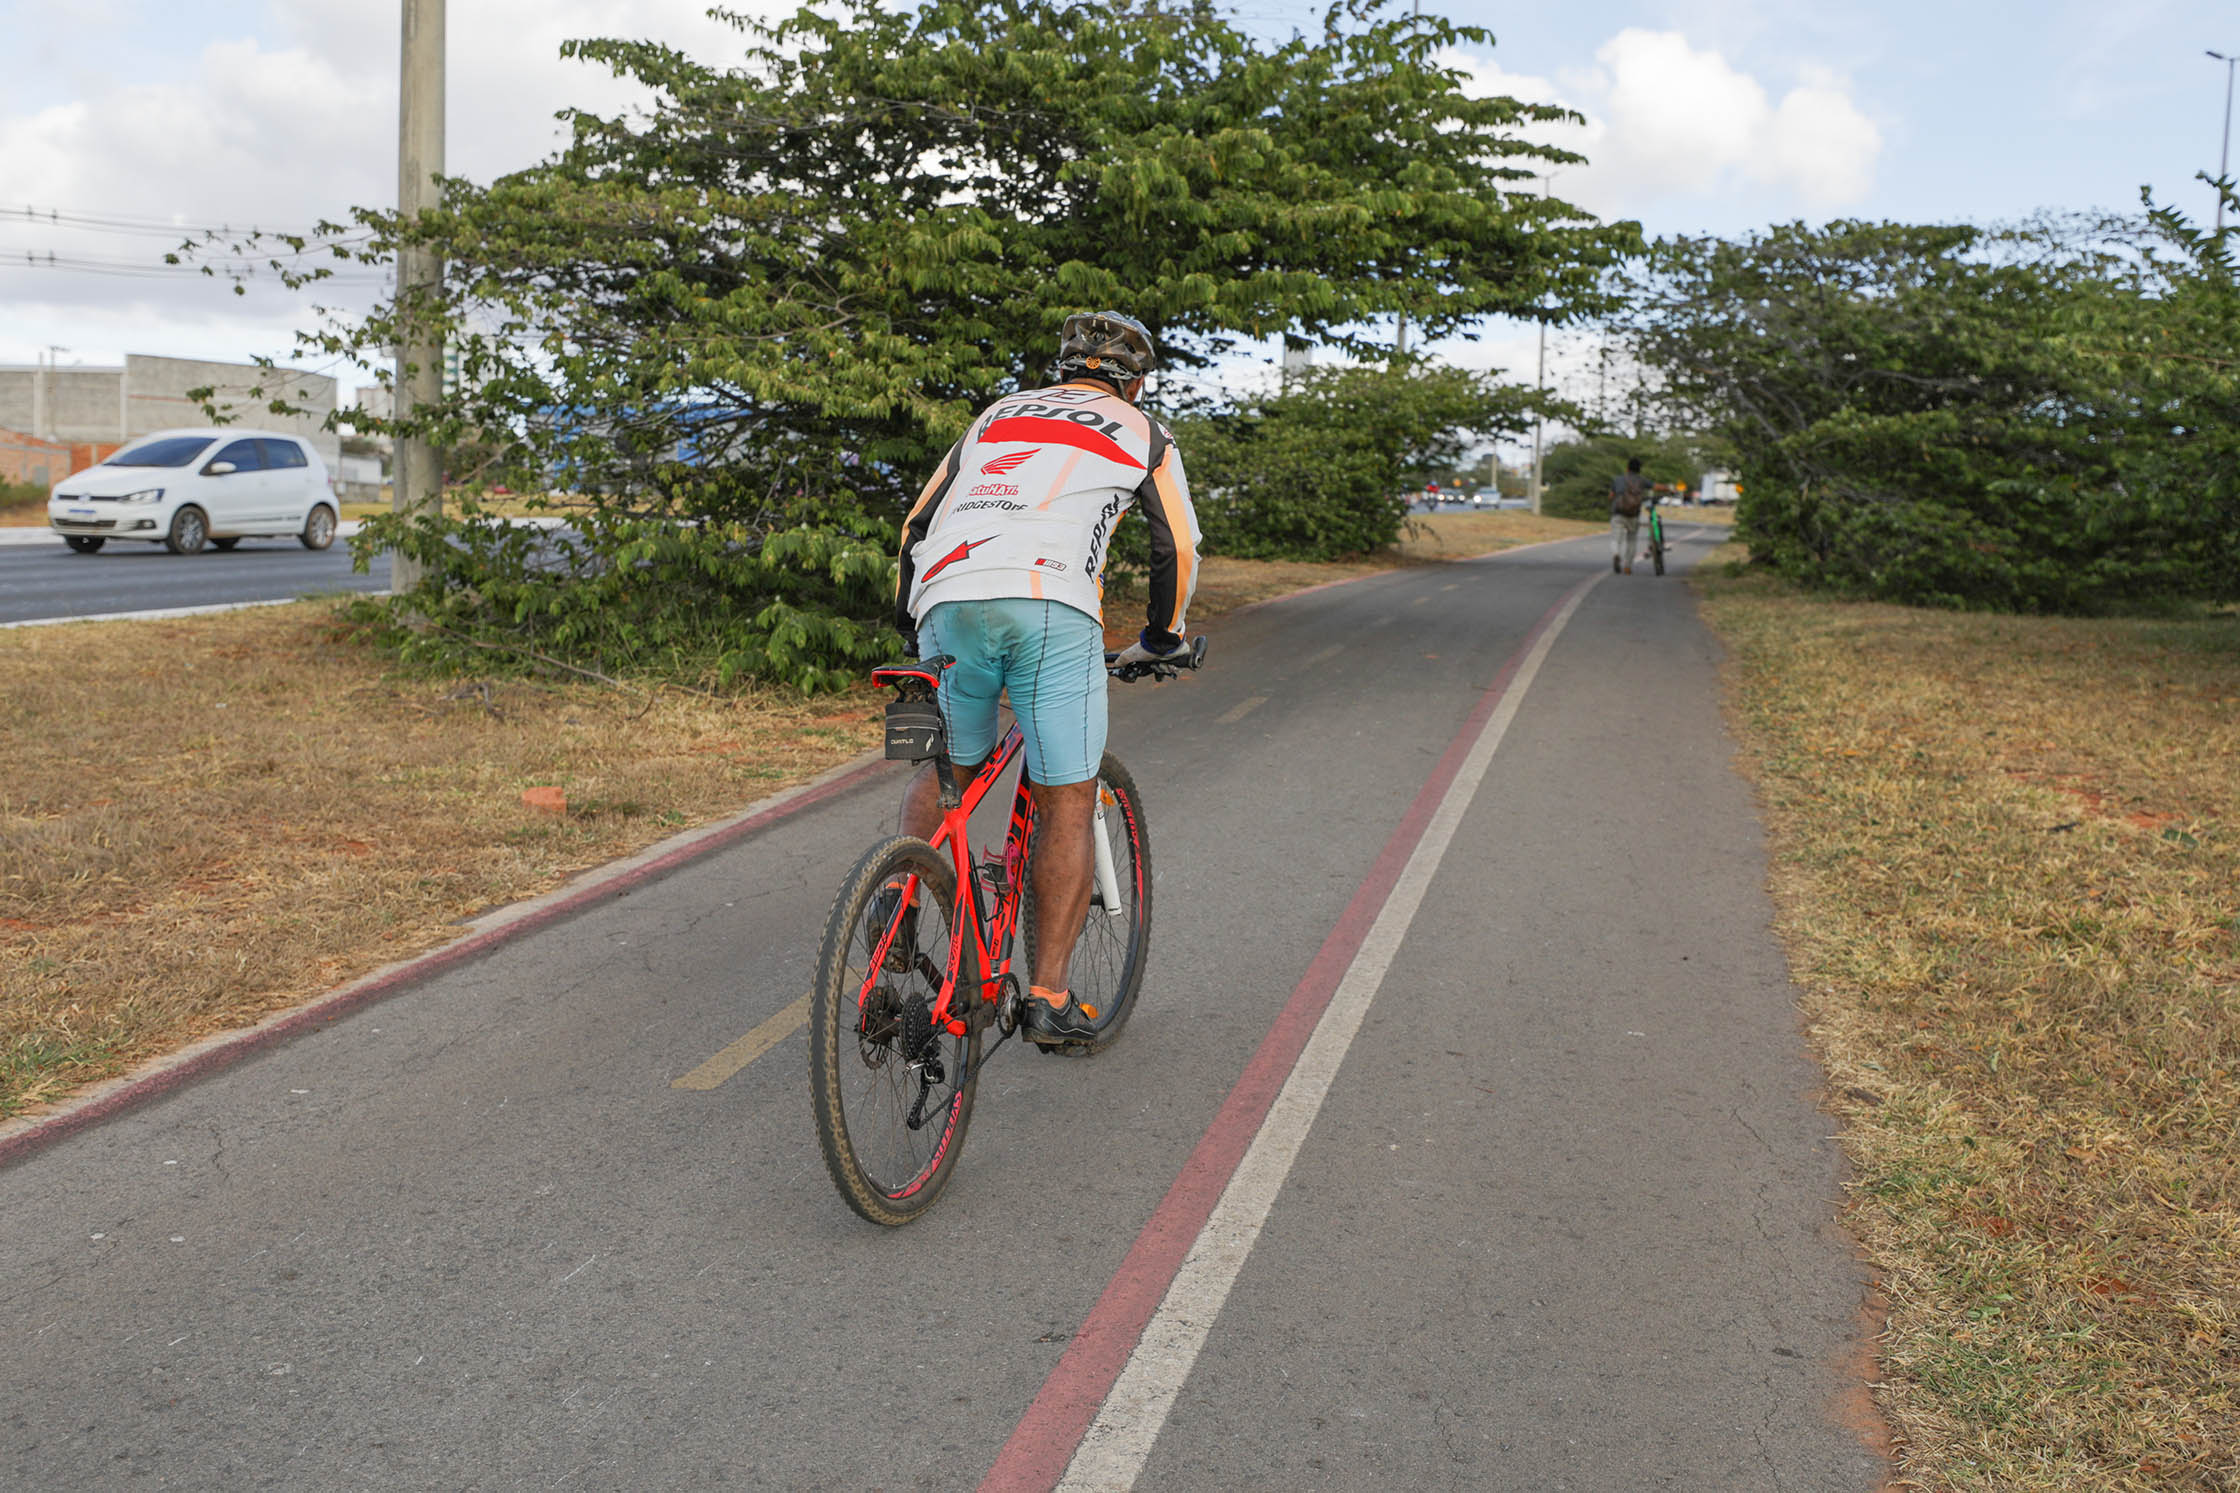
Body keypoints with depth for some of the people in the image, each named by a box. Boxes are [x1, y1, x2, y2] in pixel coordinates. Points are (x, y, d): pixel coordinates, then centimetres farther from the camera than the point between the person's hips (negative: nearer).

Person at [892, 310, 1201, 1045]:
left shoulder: (996, 415, 31)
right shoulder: (1143, 434, 23)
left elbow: (918, 525, 27)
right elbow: (1179, 550, 24)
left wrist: (909, 623, 36)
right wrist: (1160, 639, 39)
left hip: (947, 600, 3)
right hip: (1051, 608, -3)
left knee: (945, 769, 24)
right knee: (1066, 805, 5)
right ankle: (1049, 998, 4)